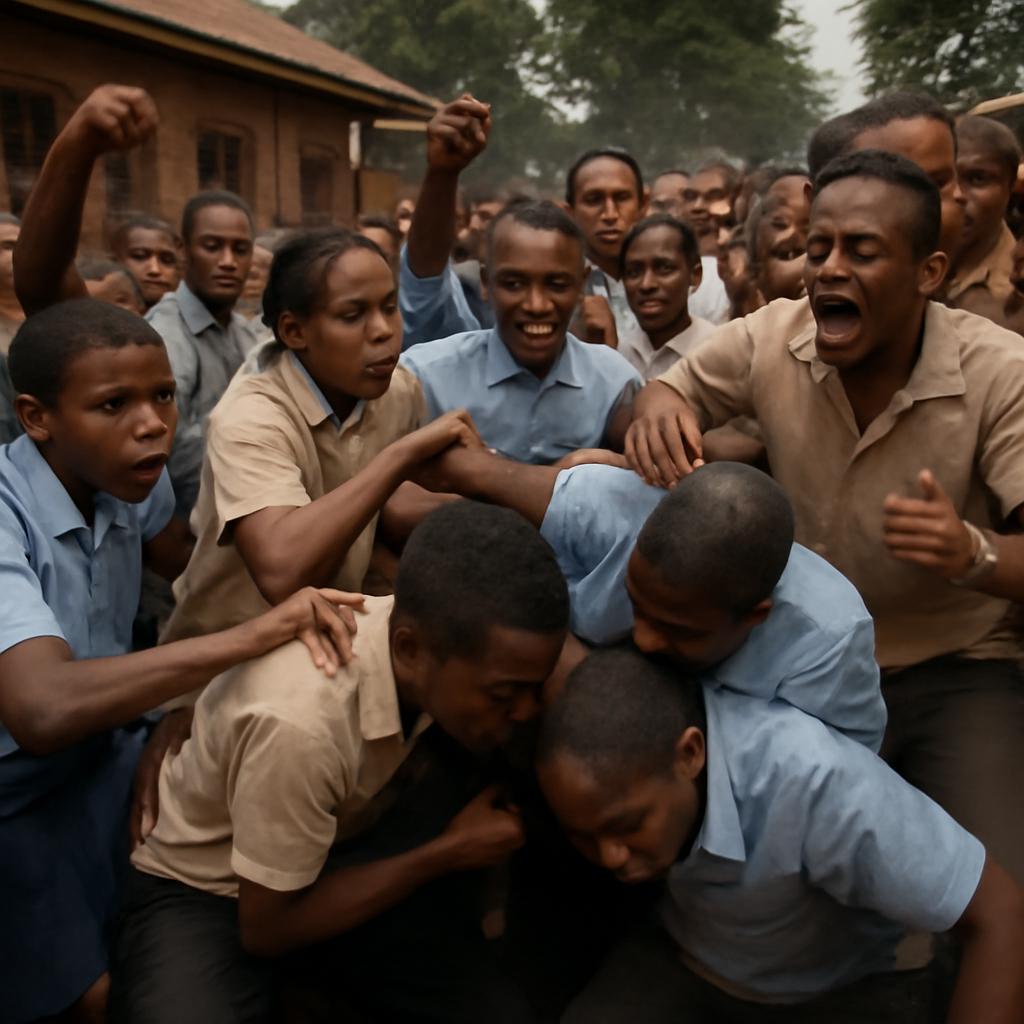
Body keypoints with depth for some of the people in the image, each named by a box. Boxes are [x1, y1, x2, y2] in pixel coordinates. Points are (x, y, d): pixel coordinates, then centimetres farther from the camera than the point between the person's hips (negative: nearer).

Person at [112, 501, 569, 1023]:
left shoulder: (439, 632, -20)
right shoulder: (300, 720, -38)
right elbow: (267, 929, -22)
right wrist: (448, 854, -18)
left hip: (333, 861, 5)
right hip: (202, 890, -4)